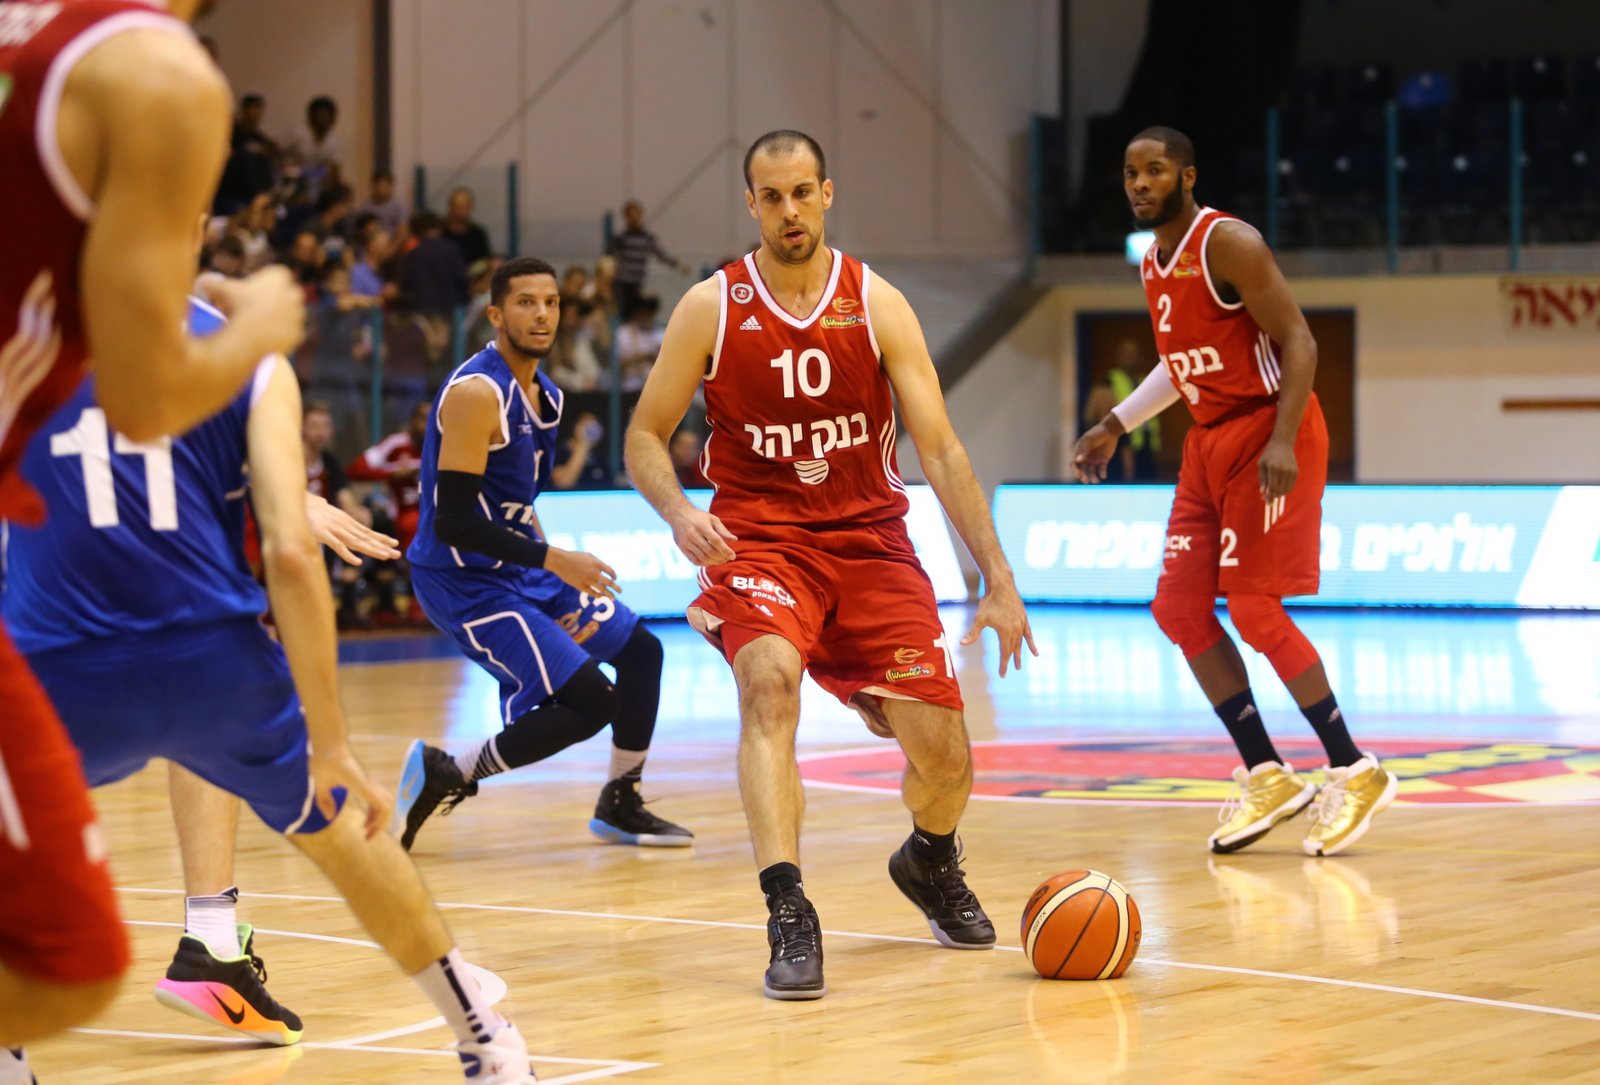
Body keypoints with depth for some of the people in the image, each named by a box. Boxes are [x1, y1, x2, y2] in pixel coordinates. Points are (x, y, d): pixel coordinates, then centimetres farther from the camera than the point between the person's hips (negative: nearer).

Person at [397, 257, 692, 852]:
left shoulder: (545, 393, 9)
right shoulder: (477, 394, -21)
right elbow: (453, 521, -25)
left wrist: (566, 591, 10)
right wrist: (554, 560, -23)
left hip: (521, 565, 10)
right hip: (464, 580, -10)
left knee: (640, 651, 17)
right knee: (589, 702, -17)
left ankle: (620, 805, 31)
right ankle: (445, 772, -3)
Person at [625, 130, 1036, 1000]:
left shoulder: (877, 305, -4)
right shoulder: (712, 308, -5)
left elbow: (941, 448, -6)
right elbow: (645, 438, 1)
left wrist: (999, 581, -13)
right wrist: (680, 514, -21)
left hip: (869, 539, 2)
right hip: (759, 539, -1)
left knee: (943, 752, -3)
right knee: (769, 679, -33)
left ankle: (930, 863, 34)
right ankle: (788, 916, -35)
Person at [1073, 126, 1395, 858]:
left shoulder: (1228, 244, -15)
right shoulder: (1154, 261, 11)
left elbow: (1298, 342, -19)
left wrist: (1282, 442, -29)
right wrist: (1116, 426, 19)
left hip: (1266, 433, -9)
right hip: (1210, 440, 9)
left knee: (1253, 608, -12)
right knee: (1178, 606, 2)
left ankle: (1354, 772, 0)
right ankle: (1267, 777, 9)